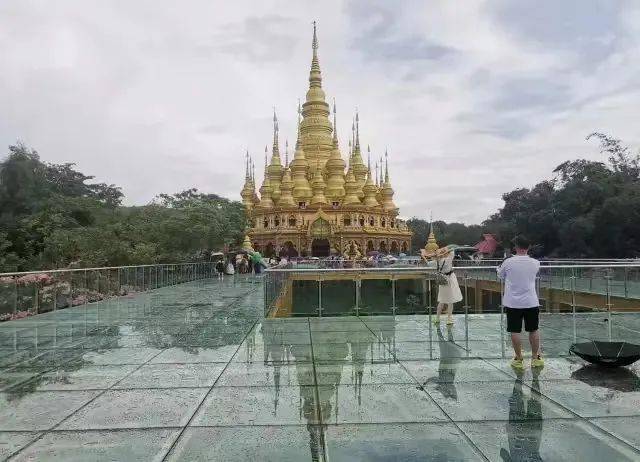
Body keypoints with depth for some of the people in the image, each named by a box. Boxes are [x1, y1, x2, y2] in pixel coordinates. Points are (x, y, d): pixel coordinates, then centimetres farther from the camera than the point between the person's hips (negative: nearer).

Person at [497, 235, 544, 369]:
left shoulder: (508, 262, -9)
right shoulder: (535, 263, -3)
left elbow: (500, 275, 9)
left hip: (513, 303, -2)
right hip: (531, 302, 2)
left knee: (515, 332, 6)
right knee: (534, 330, 16)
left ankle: (519, 359, 13)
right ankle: (535, 358, 26)